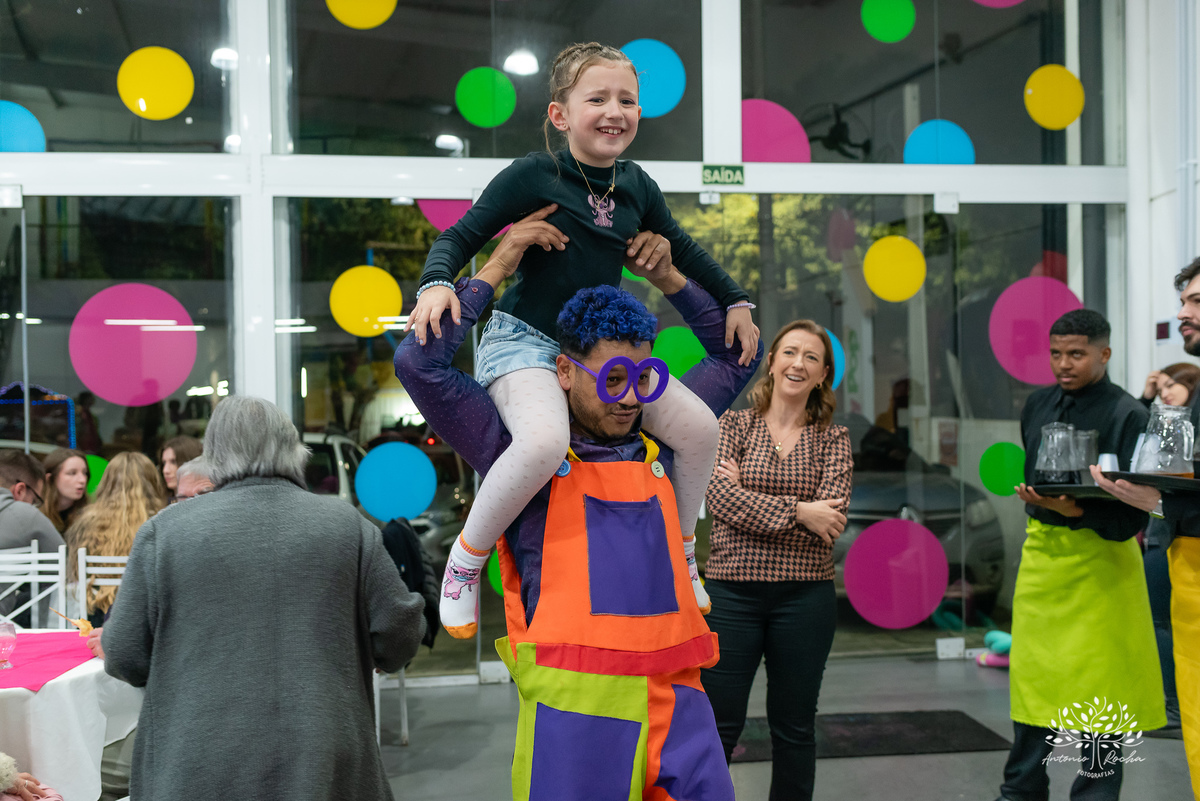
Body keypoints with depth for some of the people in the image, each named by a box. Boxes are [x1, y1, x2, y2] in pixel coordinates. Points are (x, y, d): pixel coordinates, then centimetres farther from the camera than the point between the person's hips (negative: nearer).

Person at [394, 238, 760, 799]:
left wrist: (669, 278, 17)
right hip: (574, 701, -4)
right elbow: (419, 364, -4)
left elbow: (735, 355, 27)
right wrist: (495, 268, 3)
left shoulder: (656, 441, 15)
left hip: (675, 696, 4)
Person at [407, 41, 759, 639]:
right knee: (544, 441, -37)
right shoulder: (533, 175, -11)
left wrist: (737, 303, 23)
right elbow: (460, 236, -9)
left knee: (699, 427, -4)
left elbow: (681, 249, 22)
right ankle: (465, 561, -12)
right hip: (524, 340, -6)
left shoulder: (636, 186, 6)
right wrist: (436, 283, -28)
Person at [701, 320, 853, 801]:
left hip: (805, 596, 1)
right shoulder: (733, 425, 5)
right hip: (731, 592, -1)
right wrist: (799, 512, -16)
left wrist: (750, 498, -10)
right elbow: (720, 498, -11)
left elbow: (830, 520, -9)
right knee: (717, 724, 2)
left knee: (794, 726, 11)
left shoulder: (833, 440, 5)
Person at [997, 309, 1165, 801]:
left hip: (1100, 559, -5)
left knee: (1097, 684, 0)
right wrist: (1039, 508, 13)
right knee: (1033, 678, 9)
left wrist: (1076, 510, -29)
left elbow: (1131, 515, -15)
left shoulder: (1127, 414, -11)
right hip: (1040, 553, 5)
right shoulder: (1038, 405, 7)